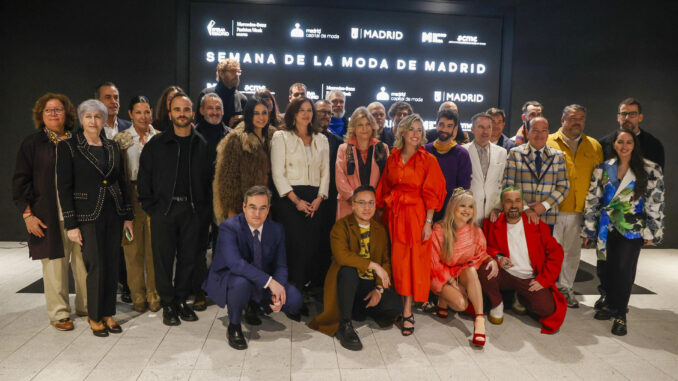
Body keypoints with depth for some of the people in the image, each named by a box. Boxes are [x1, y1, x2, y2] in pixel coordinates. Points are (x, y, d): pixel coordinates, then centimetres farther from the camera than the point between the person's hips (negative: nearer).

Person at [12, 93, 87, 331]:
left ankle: (86, 306, 21)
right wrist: (27, 214, -6)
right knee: (55, 264, 3)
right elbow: (20, 182, 2)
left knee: (84, 261, 5)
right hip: (49, 217, -2)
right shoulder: (32, 144, 4)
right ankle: (59, 313, 16)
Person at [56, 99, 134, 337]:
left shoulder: (112, 147, 10)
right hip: (88, 216, -4)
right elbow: (64, 187, -5)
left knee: (112, 266, 7)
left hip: (114, 215, 4)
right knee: (96, 267, -3)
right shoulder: (68, 147, -3)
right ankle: (95, 317, 16)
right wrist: (71, 224, -10)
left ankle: (108, 313, 21)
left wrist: (128, 217, 9)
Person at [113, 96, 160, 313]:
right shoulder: (122, 138, 4)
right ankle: (138, 297, 16)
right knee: (133, 248, 3)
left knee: (154, 247, 3)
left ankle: (154, 295, 16)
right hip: (131, 195, -1)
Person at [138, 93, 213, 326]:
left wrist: (205, 209, -1)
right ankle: (167, 304, 18)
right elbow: (143, 178, 6)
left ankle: (181, 300, 23)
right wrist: (150, 207, -1)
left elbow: (209, 178, 6)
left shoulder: (202, 144, 6)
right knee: (163, 258, 3)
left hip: (193, 210, 1)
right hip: (163, 209, 0)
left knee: (189, 257, 7)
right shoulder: (156, 144, 5)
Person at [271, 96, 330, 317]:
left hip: (314, 201, 4)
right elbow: (278, 173, -3)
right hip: (290, 198, -4)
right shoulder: (281, 137, 6)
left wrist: (319, 199, -2)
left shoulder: (321, 140, 18)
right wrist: (296, 200, -11)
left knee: (313, 247, -3)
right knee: (296, 247, -11)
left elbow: (325, 172, 14)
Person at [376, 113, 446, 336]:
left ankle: (407, 312, 3)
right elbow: (384, 189, 12)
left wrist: (428, 222, -12)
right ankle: (397, 306, 21)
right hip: (393, 215, 3)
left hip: (416, 215, -3)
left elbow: (431, 193, -5)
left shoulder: (428, 160, -1)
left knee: (412, 261, -2)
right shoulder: (392, 158, 9)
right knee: (397, 260, 7)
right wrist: (384, 212, 5)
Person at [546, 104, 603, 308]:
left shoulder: (594, 146, 11)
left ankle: (566, 288, 28)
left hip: (580, 210, 4)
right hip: (552, 209, -3)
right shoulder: (548, 142, 0)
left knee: (573, 252, 13)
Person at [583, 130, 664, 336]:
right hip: (607, 228, 2)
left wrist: (651, 232, -3)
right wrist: (589, 229, 6)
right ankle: (610, 304, 25)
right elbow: (592, 200, 7)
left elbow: (656, 203, -1)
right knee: (609, 268, 6)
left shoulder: (651, 171, -1)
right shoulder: (603, 169, 6)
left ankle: (620, 313, 10)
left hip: (632, 229, -2)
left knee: (624, 269, -5)